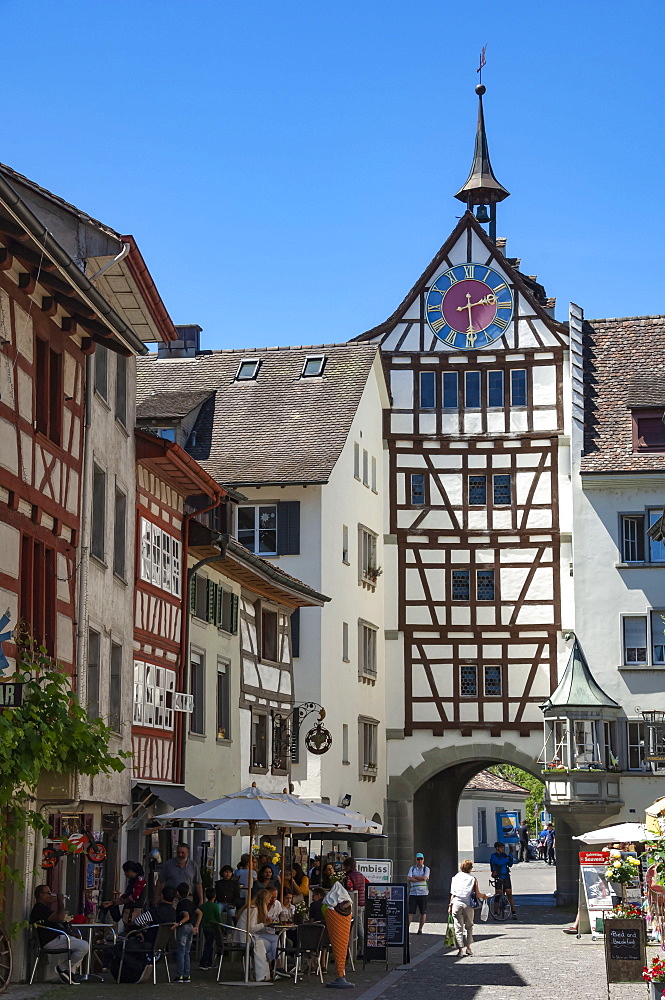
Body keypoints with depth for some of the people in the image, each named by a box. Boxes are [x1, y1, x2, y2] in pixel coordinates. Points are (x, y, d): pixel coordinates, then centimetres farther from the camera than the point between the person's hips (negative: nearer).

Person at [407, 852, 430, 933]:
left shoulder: (426, 869, 4)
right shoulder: (412, 868, 10)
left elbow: (425, 878, -14)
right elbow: (408, 879, -5)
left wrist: (414, 877, -6)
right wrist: (420, 879, -9)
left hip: (423, 893, -1)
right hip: (413, 893, 1)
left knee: (423, 913, 3)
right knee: (410, 912, -5)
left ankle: (420, 929, 13)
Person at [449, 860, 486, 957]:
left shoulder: (456, 877, 8)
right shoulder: (473, 879, 3)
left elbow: (453, 894, 6)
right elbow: (477, 895, 0)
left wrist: (450, 905, 11)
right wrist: (483, 896, 20)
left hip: (456, 903, 1)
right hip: (468, 904, -1)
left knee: (458, 928, 2)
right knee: (469, 926, 17)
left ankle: (460, 949, -4)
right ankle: (468, 947, 14)